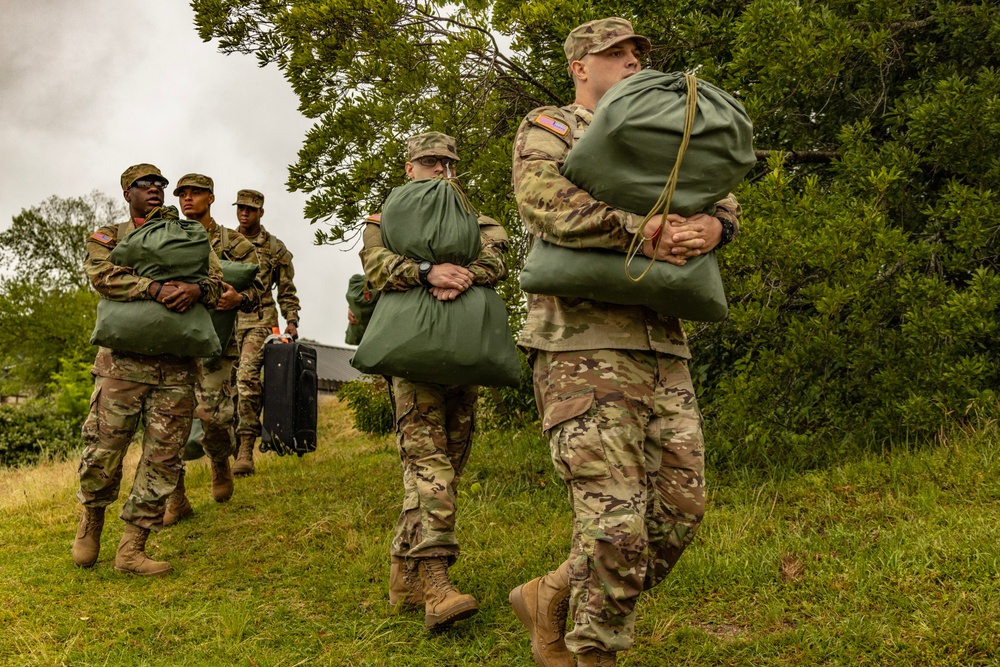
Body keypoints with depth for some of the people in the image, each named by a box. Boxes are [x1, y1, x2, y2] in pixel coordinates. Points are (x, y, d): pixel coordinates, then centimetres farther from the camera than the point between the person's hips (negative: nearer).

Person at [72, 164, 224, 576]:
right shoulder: (108, 238, 11)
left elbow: (219, 282, 7)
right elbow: (103, 276, -9)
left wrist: (196, 289, -16)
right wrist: (157, 289, -23)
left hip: (177, 367, 2)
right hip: (123, 360, -2)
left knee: (163, 457, 0)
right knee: (103, 451, -3)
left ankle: (132, 549, 8)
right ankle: (90, 523, 25)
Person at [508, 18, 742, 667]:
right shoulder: (547, 129, 8)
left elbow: (722, 198, 15)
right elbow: (545, 200, -13)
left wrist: (712, 225, -10)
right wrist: (644, 233, -19)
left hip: (663, 348, 7)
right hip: (584, 345, -7)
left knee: (678, 509, 4)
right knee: (616, 520, -11)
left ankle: (552, 600, 20)